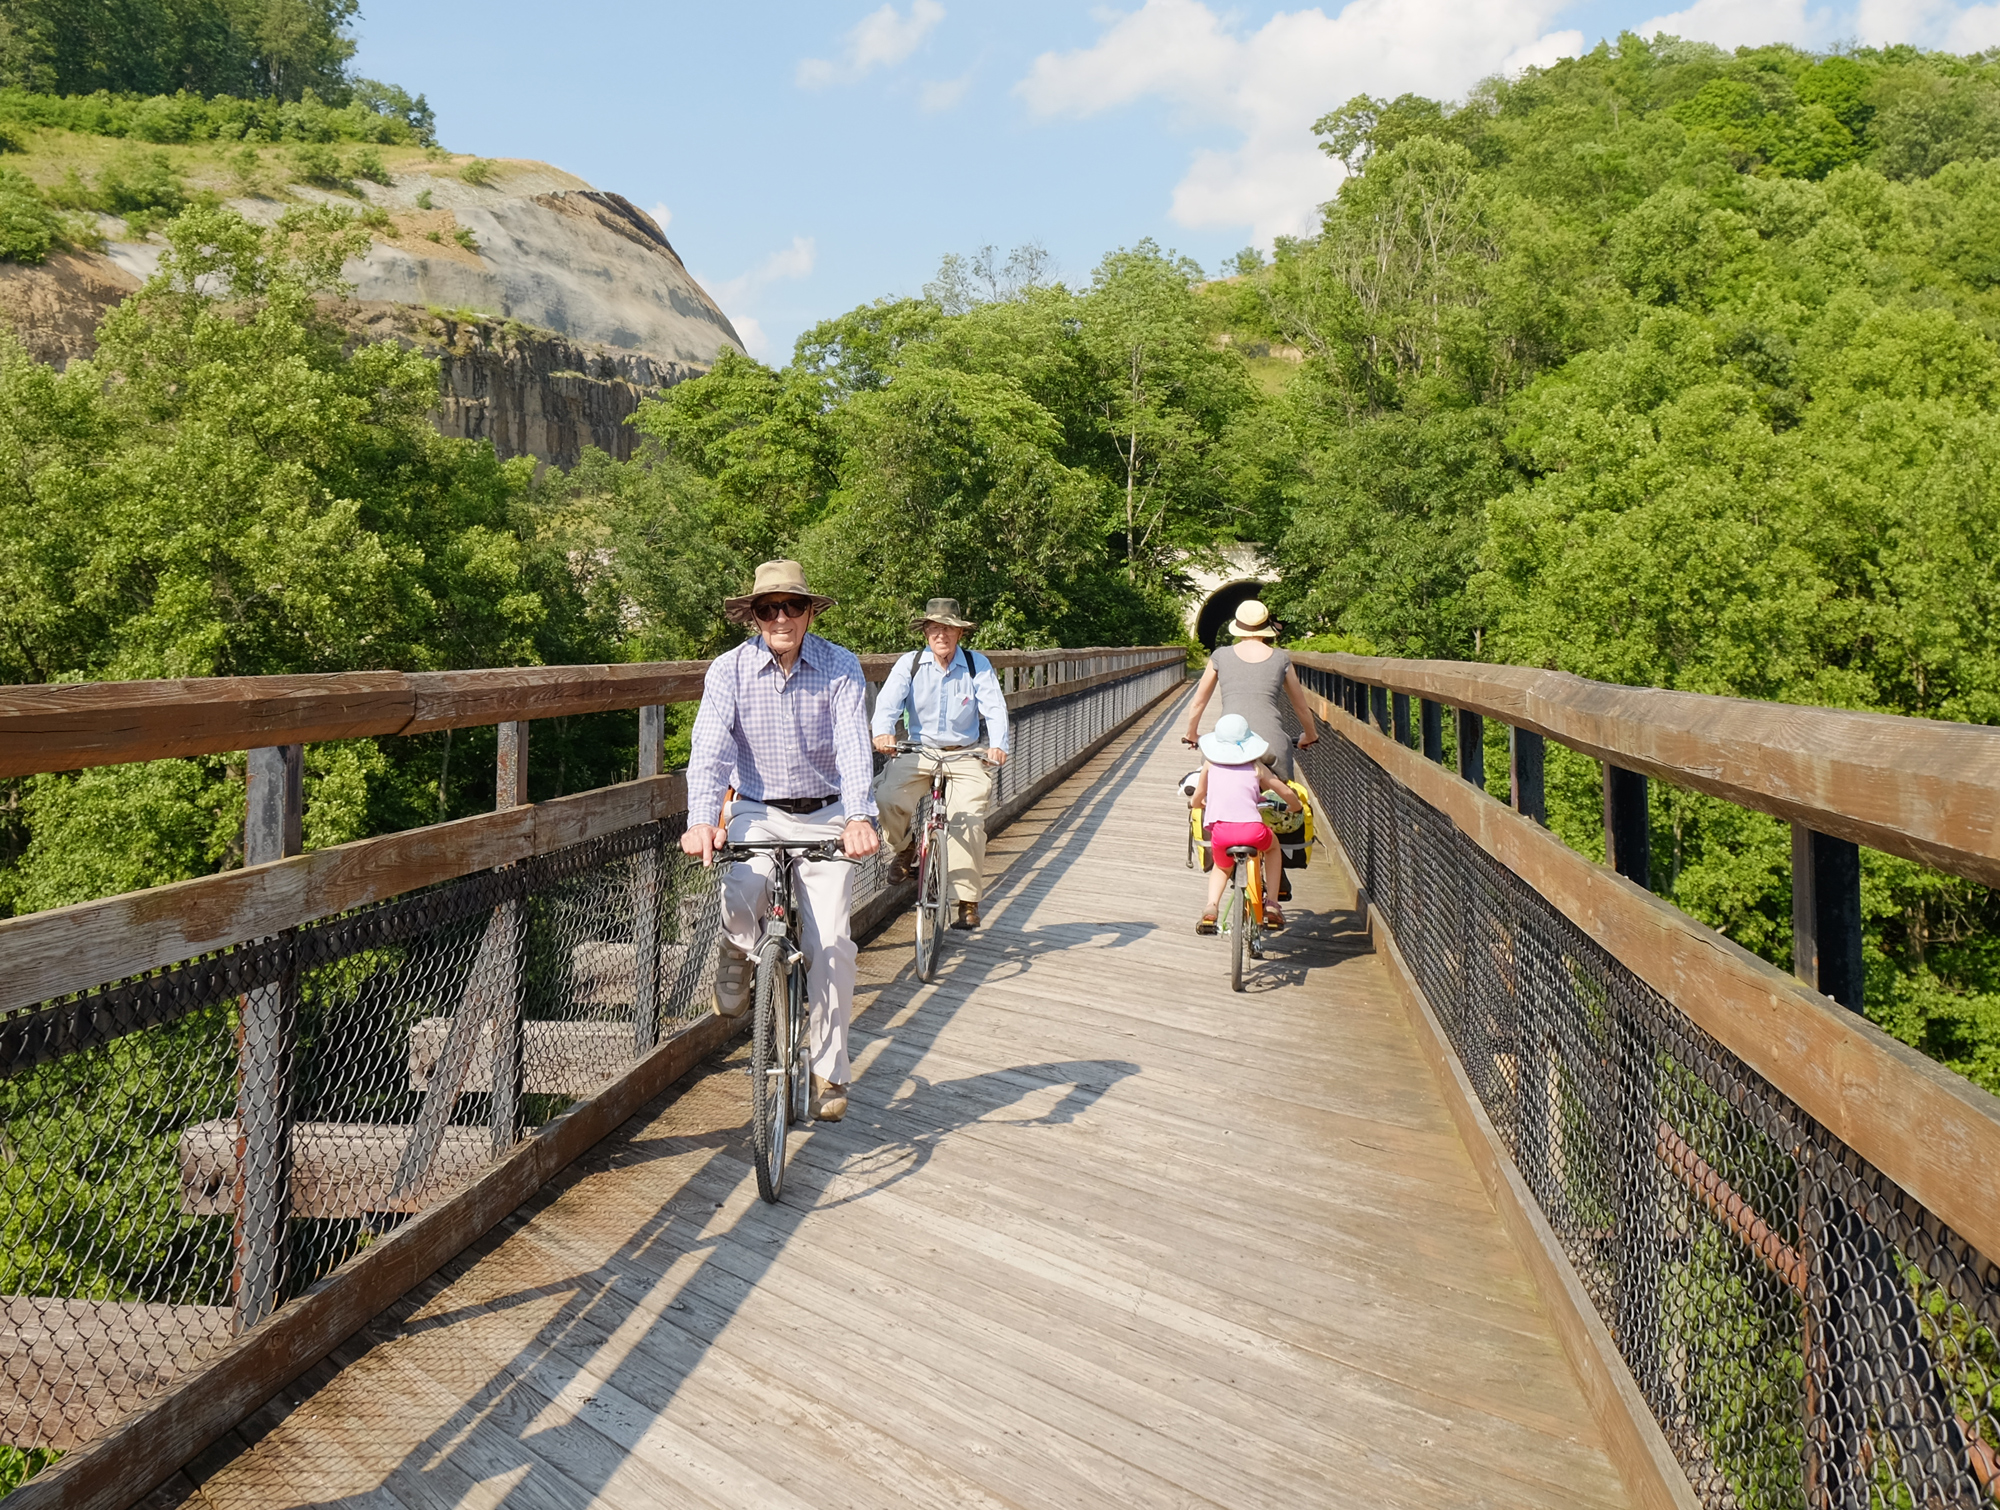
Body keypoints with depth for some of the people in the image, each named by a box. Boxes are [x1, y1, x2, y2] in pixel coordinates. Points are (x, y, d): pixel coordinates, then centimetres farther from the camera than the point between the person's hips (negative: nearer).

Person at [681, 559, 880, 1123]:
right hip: (757, 811, 0)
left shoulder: (841, 667, -9)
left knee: (831, 942, -7)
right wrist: (702, 821, -36)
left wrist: (859, 818, -38)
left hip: (825, 816, 0)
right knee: (738, 899, -30)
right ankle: (738, 955, 8)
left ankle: (828, 1072, 8)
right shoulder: (730, 669, -8)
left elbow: (853, 747, -21)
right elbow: (710, 749, -19)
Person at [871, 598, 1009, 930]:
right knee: (886, 798, -24)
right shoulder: (910, 664, 0)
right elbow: (889, 700, -14)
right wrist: (883, 732, -36)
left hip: (966, 756, -1)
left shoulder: (978, 665, -1)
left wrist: (997, 745, -31)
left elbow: (994, 708, -11)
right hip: (919, 753, 1)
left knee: (968, 821, -17)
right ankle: (905, 848, 9)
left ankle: (967, 901, -6)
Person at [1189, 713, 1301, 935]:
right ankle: (1271, 904, 25)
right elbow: (1287, 793, 19)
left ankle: (1211, 907, 7)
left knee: (1222, 867, 33)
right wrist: (1296, 806, 41)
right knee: (1273, 846, 35)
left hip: (1220, 830, 1)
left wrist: (1195, 803, 48)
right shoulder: (1256, 766, 18)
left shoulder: (1210, 764, 19)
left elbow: (1197, 798, 24)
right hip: (1252, 829, -1)